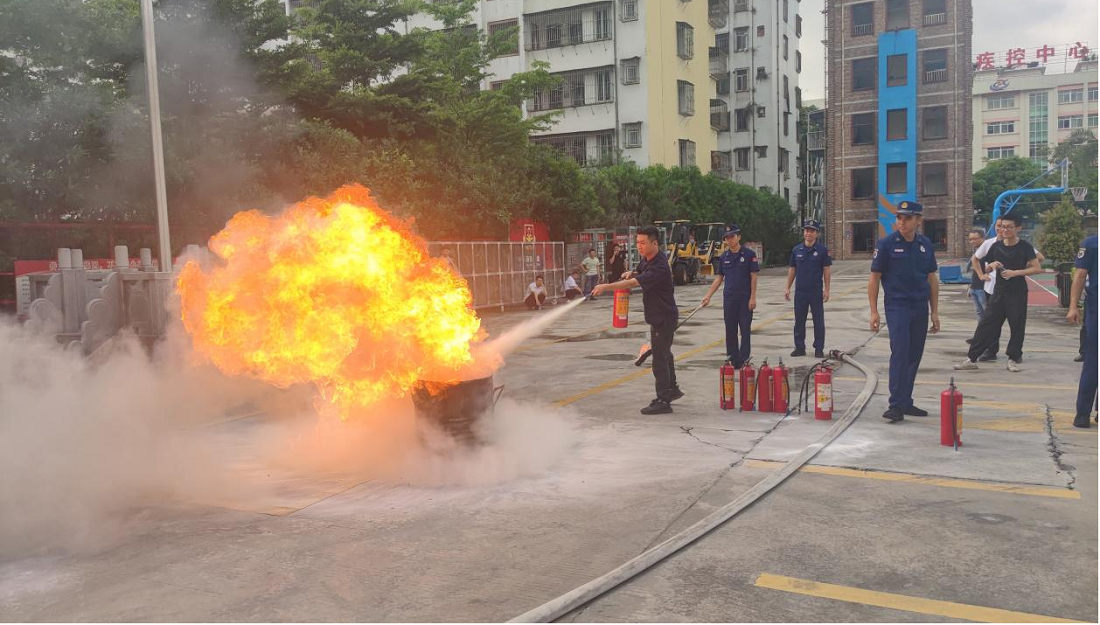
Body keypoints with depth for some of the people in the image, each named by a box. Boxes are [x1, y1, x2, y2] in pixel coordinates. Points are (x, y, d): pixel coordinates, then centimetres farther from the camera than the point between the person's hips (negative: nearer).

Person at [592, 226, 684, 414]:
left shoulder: (659, 267, -28)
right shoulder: (646, 259, 3)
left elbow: (633, 283, -36)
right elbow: (638, 273, 24)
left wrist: (606, 286, -39)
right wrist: (631, 273, -1)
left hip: (664, 317, -10)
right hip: (657, 316, 10)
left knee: (659, 358, -7)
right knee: (664, 353, 22)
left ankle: (663, 401, 0)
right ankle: (672, 389, 39)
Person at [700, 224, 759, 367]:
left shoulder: (749, 254, -5)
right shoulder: (724, 257, 7)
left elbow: (753, 277, -6)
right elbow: (719, 278, 12)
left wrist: (753, 297, -11)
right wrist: (708, 296, 6)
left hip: (745, 298, -4)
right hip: (729, 298, 4)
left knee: (745, 330, 2)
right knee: (730, 331, 8)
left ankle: (744, 359, 8)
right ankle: (732, 358, 17)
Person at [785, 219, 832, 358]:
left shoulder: (822, 250, -2)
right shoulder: (796, 250, 7)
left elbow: (827, 270, -2)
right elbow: (792, 270, 11)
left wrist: (826, 289, -7)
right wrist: (788, 288, 8)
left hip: (816, 291, -3)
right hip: (800, 291, 3)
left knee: (818, 321, 2)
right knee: (799, 321, 7)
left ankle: (819, 349, 10)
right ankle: (800, 347, 16)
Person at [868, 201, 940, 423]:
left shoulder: (925, 245, 7)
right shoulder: (886, 243, -5)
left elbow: (932, 279, 13)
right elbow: (874, 278, -4)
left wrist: (934, 311, 10)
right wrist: (873, 311, -7)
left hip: (920, 307, 5)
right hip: (897, 306, -5)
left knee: (914, 356, 9)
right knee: (900, 353, -14)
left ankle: (906, 402, 20)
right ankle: (896, 405, -12)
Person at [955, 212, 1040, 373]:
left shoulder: (1024, 246, -5)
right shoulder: (996, 246, 6)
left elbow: (1036, 268, -8)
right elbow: (987, 269, 16)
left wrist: (1016, 272, -18)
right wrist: (991, 265, -7)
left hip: (1018, 293, -3)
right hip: (999, 291, 3)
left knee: (1017, 326, 2)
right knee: (986, 324, 0)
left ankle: (1013, 359, 16)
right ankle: (972, 359, 1)